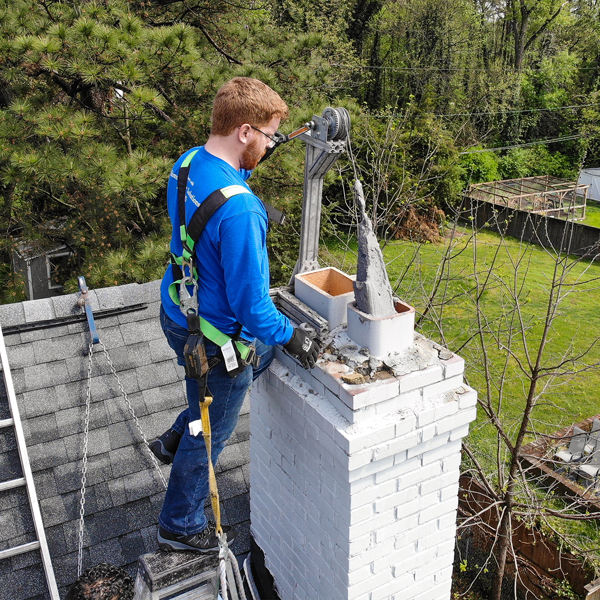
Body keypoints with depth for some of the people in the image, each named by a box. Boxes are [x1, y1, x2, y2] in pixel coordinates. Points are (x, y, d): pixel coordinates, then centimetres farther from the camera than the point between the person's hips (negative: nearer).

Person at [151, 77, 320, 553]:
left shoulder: (189, 162, -5)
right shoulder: (239, 210, -34)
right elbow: (250, 300, -28)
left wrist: (251, 156, 7)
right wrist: (291, 336, -14)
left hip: (178, 312, 9)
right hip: (215, 340, -9)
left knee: (267, 351, 32)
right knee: (207, 437, 14)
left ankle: (176, 439, 41)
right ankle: (180, 526, 42)